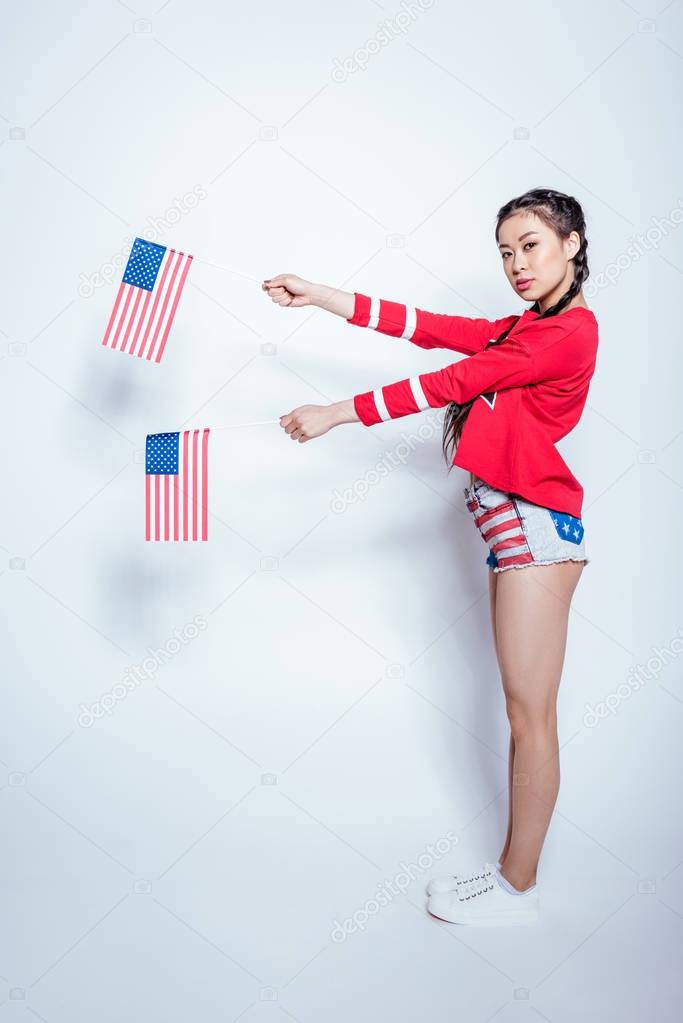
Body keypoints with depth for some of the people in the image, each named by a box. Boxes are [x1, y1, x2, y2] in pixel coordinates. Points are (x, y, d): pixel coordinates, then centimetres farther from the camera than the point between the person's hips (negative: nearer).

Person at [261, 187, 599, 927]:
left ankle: (517, 889, 10)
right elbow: (422, 326, 14)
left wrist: (338, 414, -14)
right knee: (525, 712, 11)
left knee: (529, 714, -2)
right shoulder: (523, 330, 19)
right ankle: (513, 873, 19)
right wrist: (319, 297, 10)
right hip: (514, 525, 9)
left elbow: (453, 383, -15)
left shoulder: (570, 329, -9)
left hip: (534, 521, -9)